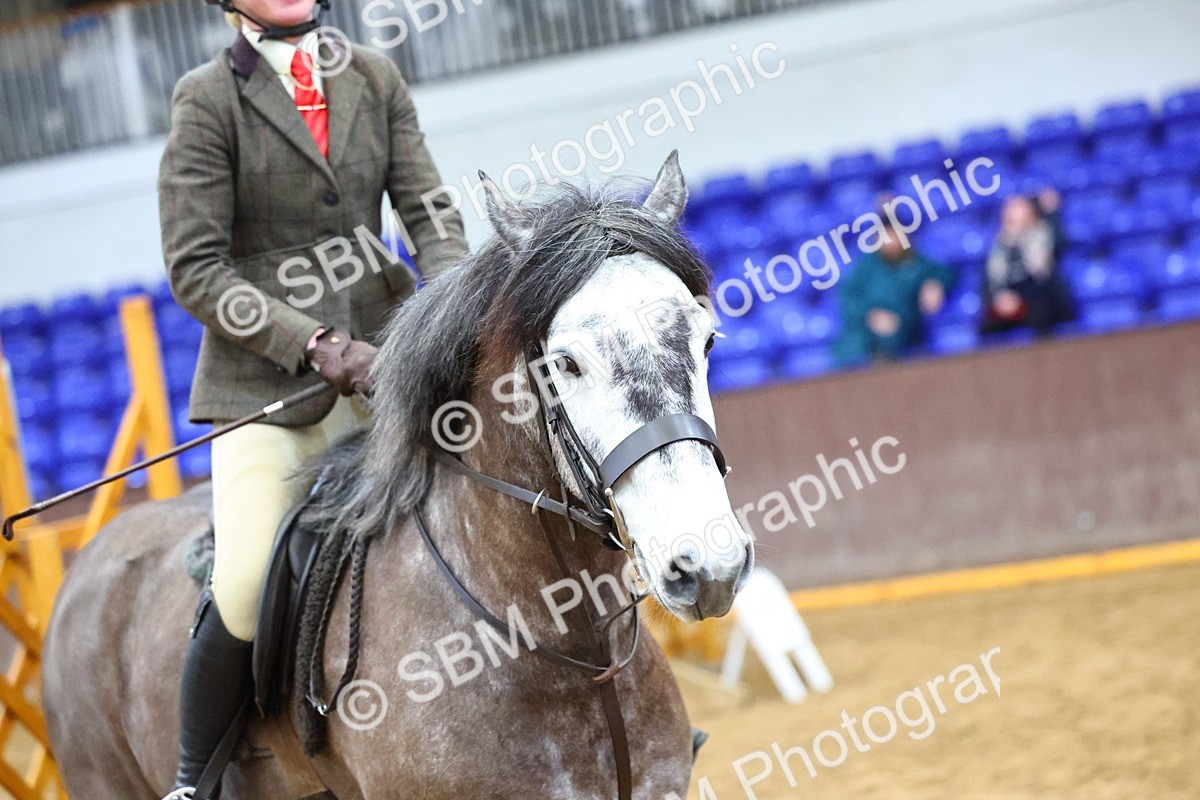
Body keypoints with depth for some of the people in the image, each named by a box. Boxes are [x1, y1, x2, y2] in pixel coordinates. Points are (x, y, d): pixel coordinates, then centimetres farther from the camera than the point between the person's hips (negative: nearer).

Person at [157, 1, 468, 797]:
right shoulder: (209, 98, -4)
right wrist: (317, 344, -18)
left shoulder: (376, 78, 9)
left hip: (384, 352, 4)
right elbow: (195, 267, -8)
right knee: (247, 594, -17)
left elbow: (430, 215, 6)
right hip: (269, 375, -4)